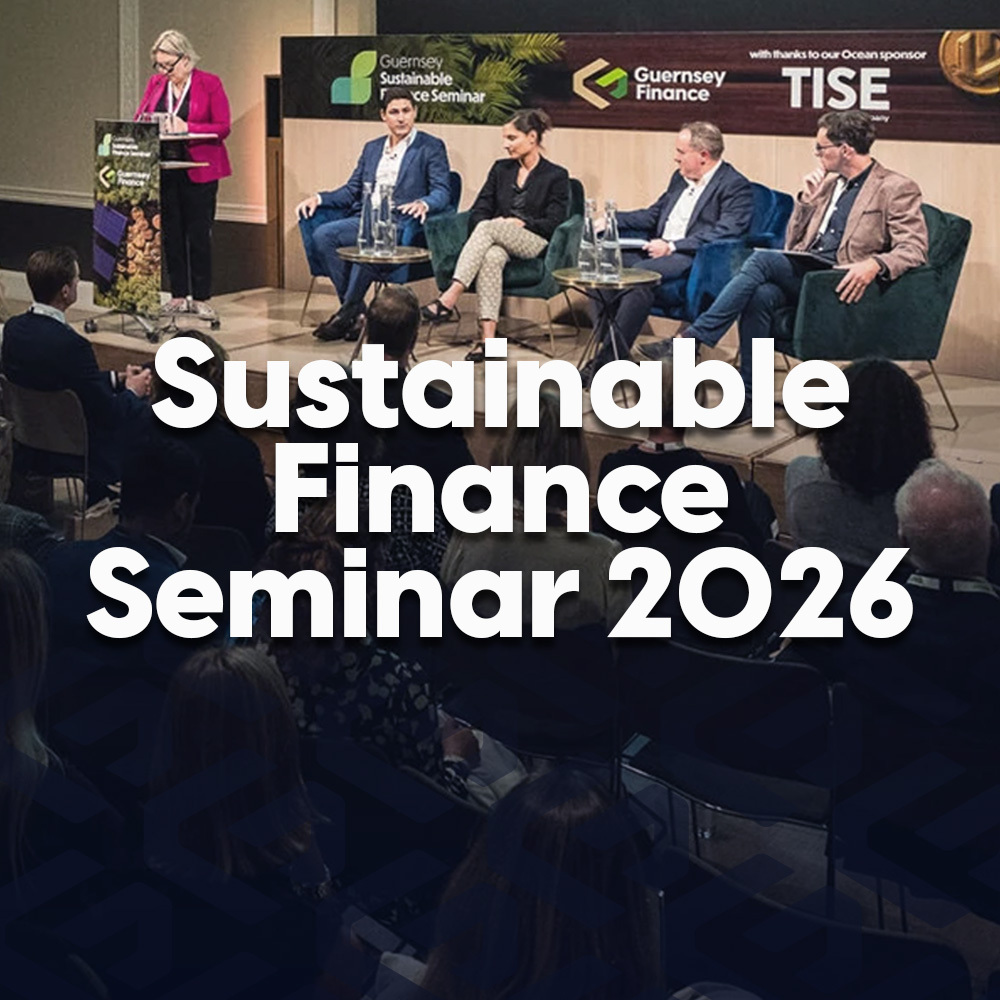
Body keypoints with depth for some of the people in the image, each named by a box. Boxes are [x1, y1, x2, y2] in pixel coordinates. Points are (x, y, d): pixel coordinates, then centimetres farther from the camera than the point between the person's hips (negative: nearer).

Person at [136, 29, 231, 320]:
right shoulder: (156, 83, 10)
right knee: (171, 234, 5)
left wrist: (186, 127, -19)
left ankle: (201, 298, 4)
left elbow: (222, 128, -9)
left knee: (199, 235, -3)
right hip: (164, 170, 4)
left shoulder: (209, 84, -4)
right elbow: (138, 119, 12)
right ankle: (179, 296, 13)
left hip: (198, 172, -4)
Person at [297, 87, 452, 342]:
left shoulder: (431, 148, 6)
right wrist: (319, 198, 4)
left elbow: (442, 192, -5)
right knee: (322, 234, -22)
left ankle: (347, 313, -22)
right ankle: (356, 311, -20)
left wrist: (423, 204, -28)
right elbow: (352, 190, 22)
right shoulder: (372, 148, 24)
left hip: (400, 224, -6)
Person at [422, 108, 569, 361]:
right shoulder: (501, 169, 20)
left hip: (534, 245, -4)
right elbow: (478, 212, 13)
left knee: (488, 227, -34)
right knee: (492, 257, -36)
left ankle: (449, 299, -46)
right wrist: (491, 223, -8)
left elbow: (553, 224, -1)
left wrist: (522, 222, -13)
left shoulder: (556, 176, 7)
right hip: (498, 242, 4)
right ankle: (487, 335, -49)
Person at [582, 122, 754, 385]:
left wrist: (672, 246, -22)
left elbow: (725, 233, -16)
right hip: (659, 253, 9)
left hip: (694, 260, -9)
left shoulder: (735, 186, -4)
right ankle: (605, 347, -18)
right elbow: (653, 214, 29)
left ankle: (606, 362, -34)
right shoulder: (680, 178, 23)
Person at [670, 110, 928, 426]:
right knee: (761, 296, -28)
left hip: (838, 285, -6)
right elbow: (792, 244, 24)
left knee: (763, 259, -26)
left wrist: (875, 264, -30)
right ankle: (746, 401, -25)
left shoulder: (897, 189, 0)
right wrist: (806, 200, 8)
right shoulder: (829, 183, 22)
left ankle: (693, 338, -25)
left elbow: (914, 249, -11)